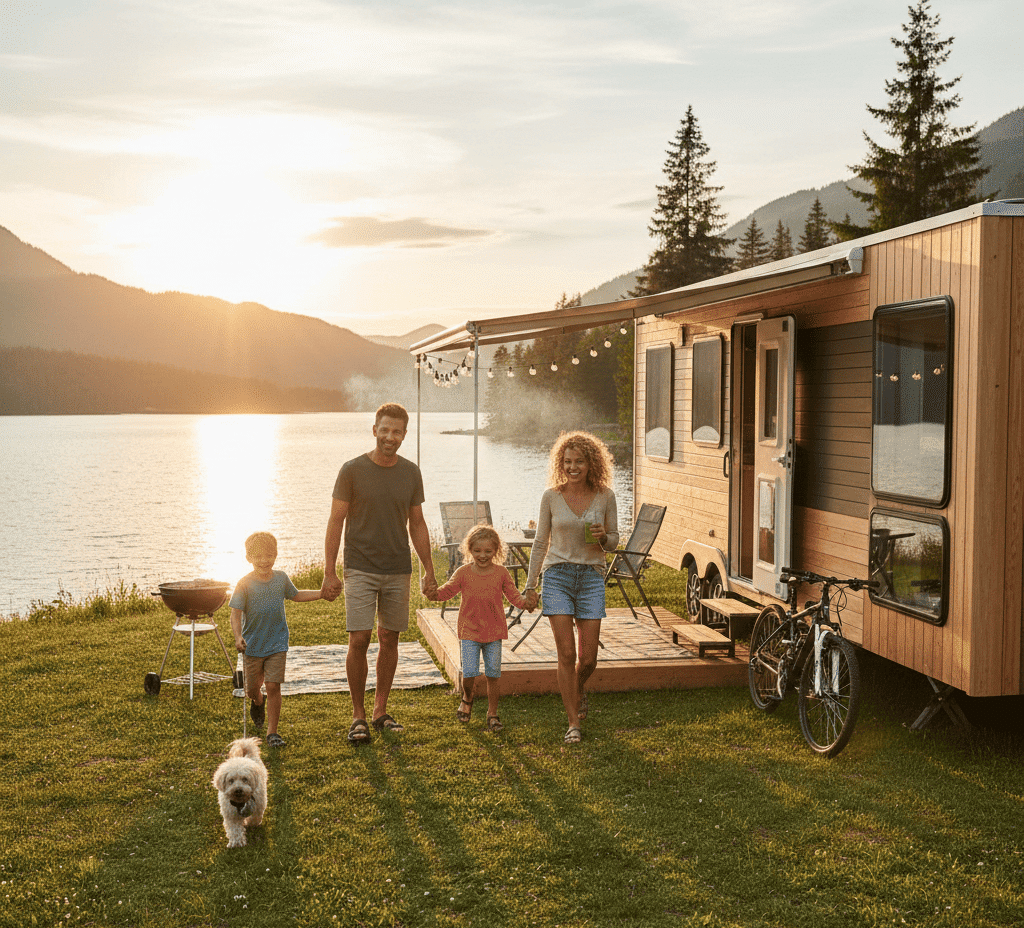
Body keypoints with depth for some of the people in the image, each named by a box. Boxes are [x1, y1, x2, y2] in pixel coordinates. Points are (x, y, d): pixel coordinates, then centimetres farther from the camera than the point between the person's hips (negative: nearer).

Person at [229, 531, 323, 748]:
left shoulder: (281, 578, 1)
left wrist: (320, 593, 15)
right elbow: (236, 613, -15)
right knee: (252, 688, 11)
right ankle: (258, 702, 48)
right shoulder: (245, 584, -10)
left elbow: (295, 595, 22)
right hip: (252, 646, -1)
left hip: (277, 644, 1)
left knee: (273, 687, -7)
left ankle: (272, 732, 3)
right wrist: (238, 636, -30)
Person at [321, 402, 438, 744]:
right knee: (359, 640, -7)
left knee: (389, 639, 8)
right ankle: (358, 715, 7)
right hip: (360, 570, -3)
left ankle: (380, 711, 20)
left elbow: (417, 525, 12)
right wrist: (329, 573, -7)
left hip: (398, 571, 3)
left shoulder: (411, 473, 5)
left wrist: (429, 571, 9)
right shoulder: (352, 470, -6)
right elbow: (336, 521, -3)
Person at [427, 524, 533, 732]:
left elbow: (512, 595, 0)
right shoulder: (464, 573, -3)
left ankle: (492, 713, 18)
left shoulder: (501, 573, -1)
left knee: (493, 674, 3)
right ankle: (467, 698, 25)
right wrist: (435, 594, -22)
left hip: (494, 631, 1)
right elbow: (448, 590, -2)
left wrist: (524, 602, -20)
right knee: (469, 673, -9)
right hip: (469, 631, -1)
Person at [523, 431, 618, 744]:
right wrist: (530, 586, 7)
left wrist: (602, 537, -14)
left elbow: (614, 542, 10)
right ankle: (574, 723, 5)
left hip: (591, 577, 1)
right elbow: (540, 543, 7)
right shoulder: (551, 496, -1)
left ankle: (579, 690, 36)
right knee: (566, 654, -7)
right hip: (557, 576, -1)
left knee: (588, 659, 0)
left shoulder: (604, 496, 1)